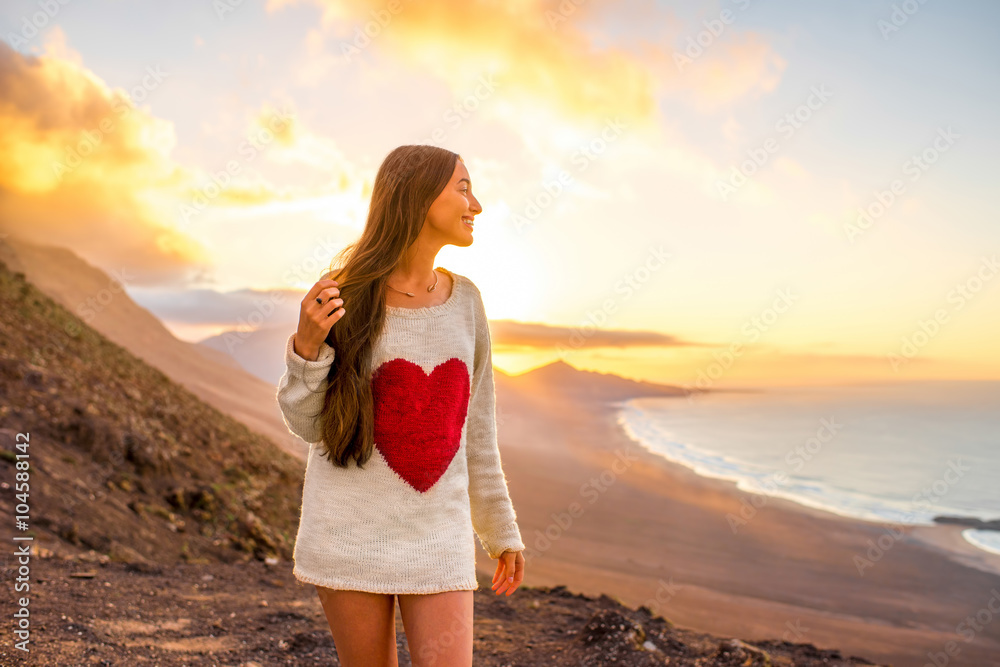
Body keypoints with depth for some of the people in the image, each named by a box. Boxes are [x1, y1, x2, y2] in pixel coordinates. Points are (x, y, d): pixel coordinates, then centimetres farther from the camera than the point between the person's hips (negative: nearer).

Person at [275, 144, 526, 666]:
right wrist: (307, 345, -22)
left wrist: (501, 529, 14)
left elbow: (474, 425, 9)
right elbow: (307, 424, -2)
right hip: (349, 534, -2)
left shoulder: (464, 300, 2)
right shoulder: (343, 297, -8)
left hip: (438, 537, 2)